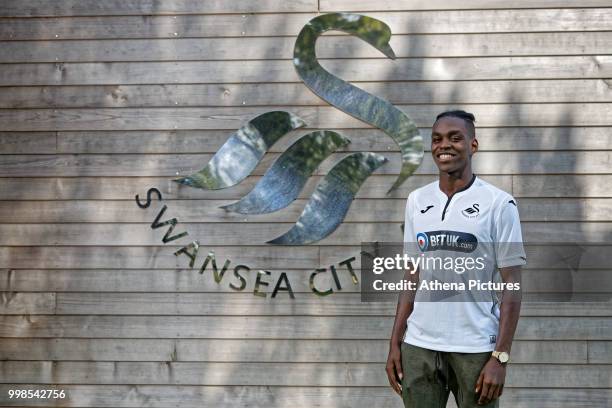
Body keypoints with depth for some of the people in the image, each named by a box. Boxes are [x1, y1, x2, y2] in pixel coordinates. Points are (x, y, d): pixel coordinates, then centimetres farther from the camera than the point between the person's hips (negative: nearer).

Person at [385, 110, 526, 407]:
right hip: (418, 347, 4)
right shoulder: (417, 200, 8)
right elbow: (412, 277, 12)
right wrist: (395, 343, 6)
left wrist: (500, 358, -11)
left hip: (475, 349, -3)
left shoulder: (498, 203, -5)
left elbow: (511, 286, -5)